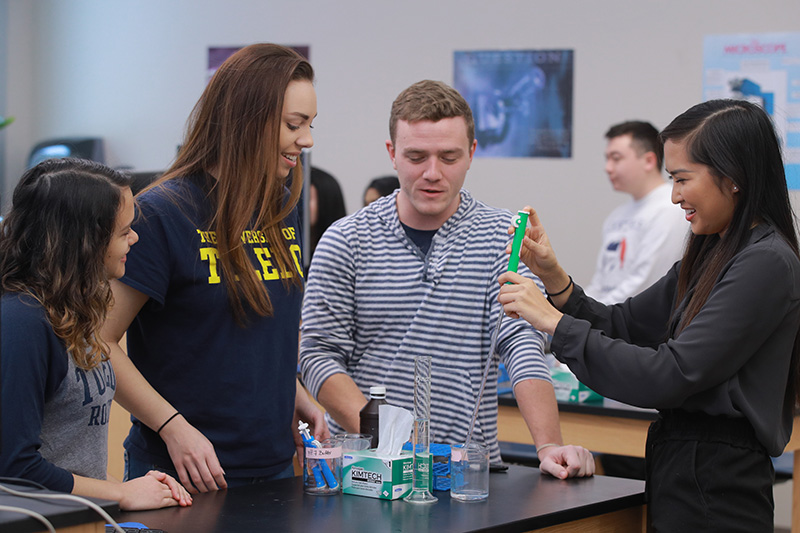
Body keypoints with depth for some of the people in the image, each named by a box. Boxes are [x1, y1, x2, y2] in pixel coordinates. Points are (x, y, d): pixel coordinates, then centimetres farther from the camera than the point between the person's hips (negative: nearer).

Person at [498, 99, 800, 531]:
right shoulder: (710, 255, 14)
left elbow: (668, 377, -23)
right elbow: (622, 325, 15)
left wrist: (555, 323, -18)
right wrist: (553, 277, 0)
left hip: (713, 493, -9)